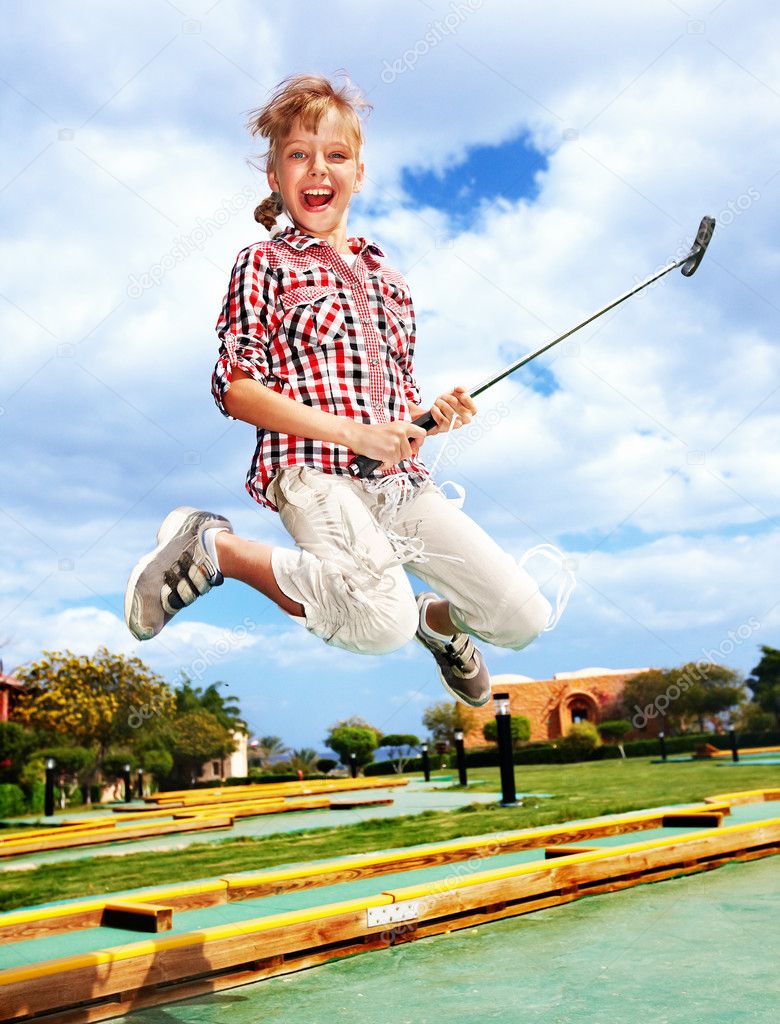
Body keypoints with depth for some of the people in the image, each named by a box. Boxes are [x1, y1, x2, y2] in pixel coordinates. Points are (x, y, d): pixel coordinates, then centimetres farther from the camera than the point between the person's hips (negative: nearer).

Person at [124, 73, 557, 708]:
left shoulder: (383, 274, 24)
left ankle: (437, 615, 28)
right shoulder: (265, 265, 7)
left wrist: (436, 415, 3)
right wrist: (358, 433, -13)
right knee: (383, 623, -32)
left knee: (526, 619, -6)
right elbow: (237, 390, -5)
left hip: (402, 479, 6)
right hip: (315, 468, -5)